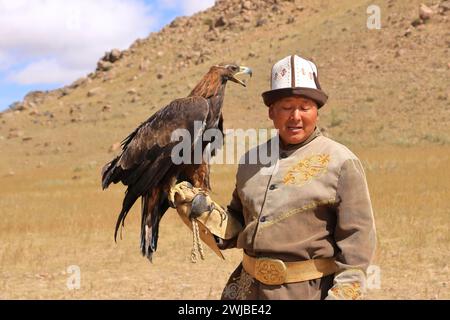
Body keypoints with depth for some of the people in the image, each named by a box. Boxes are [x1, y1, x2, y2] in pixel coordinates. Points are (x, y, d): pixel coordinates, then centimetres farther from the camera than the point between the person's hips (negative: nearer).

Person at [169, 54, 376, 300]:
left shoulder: (341, 162, -7)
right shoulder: (252, 160, 8)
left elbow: (356, 242, -9)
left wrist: (343, 294, -15)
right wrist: (203, 210, 1)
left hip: (309, 291, -4)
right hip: (249, 288, 5)